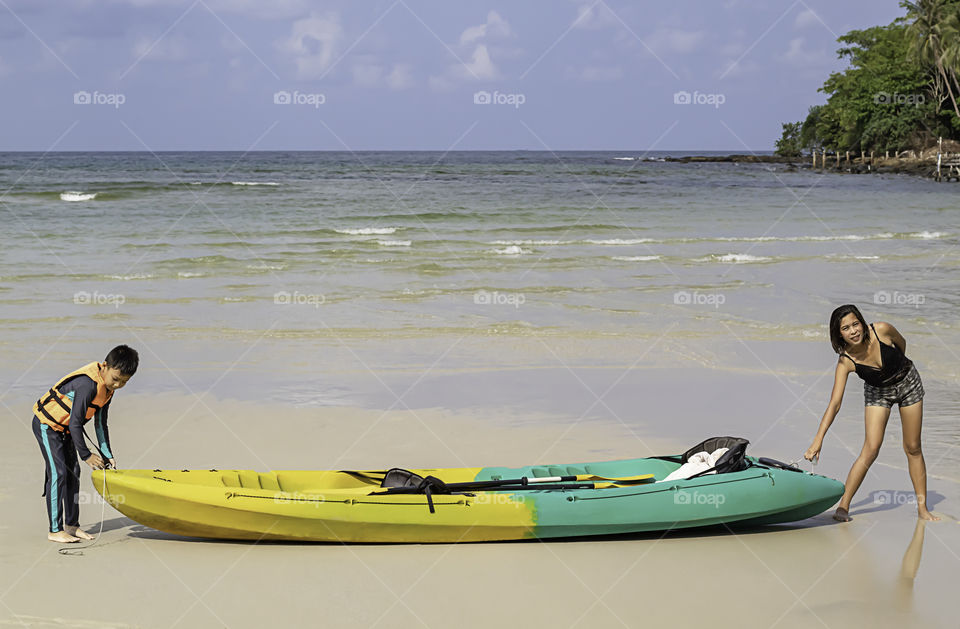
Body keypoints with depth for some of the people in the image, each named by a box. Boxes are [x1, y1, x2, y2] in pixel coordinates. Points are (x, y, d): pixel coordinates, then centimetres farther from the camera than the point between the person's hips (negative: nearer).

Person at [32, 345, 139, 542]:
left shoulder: (108, 388, -3)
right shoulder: (88, 384, -32)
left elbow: (101, 423, 6)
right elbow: (75, 423, -29)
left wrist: (107, 455, 1)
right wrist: (86, 455, -21)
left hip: (64, 429, 9)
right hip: (47, 424, -9)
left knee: (73, 473, 7)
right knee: (58, 473, -12)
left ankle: (72, 525, 15)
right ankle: (55, 530, -8)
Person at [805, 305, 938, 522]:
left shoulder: (882, 330, -29)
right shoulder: (846, 361, -28)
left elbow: (902, 342, -4)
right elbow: (834, 403, -30)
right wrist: (818, 439, -37)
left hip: (908, 383, 1)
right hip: (878, 392, -1)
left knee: (913, 449, 5)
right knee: (871, 449, -14)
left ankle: (922, 508, 15)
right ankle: (843, 506, -9)